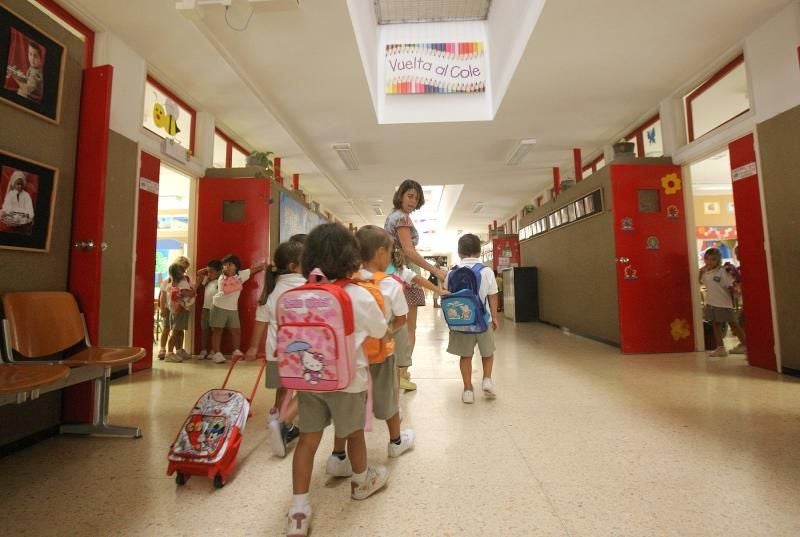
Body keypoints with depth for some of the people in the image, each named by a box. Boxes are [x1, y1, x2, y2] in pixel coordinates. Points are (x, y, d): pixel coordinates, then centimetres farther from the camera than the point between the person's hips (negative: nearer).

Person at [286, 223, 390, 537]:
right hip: (347, 379, -3)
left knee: (308, 439, 14)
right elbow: (381, 332, -4)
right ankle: (362, 481, 44)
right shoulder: (360, 296, -18)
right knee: (354, 433, 20)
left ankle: (298, 509, 20)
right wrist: (390, 332, 16)